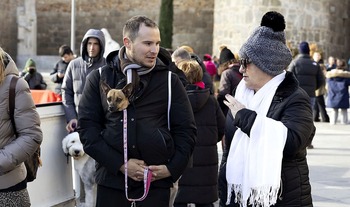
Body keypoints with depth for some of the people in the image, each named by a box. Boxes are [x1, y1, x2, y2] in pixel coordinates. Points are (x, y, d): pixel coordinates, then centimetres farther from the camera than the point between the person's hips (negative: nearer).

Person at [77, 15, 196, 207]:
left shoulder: (169, 80, 5)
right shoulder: (99, 78, 4)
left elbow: (186, 129, 6)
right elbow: (87, 127, -2)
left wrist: (172, 168, -6)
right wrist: (120, 164, -10)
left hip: (157, 179, 0)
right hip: (112, 176, 0)